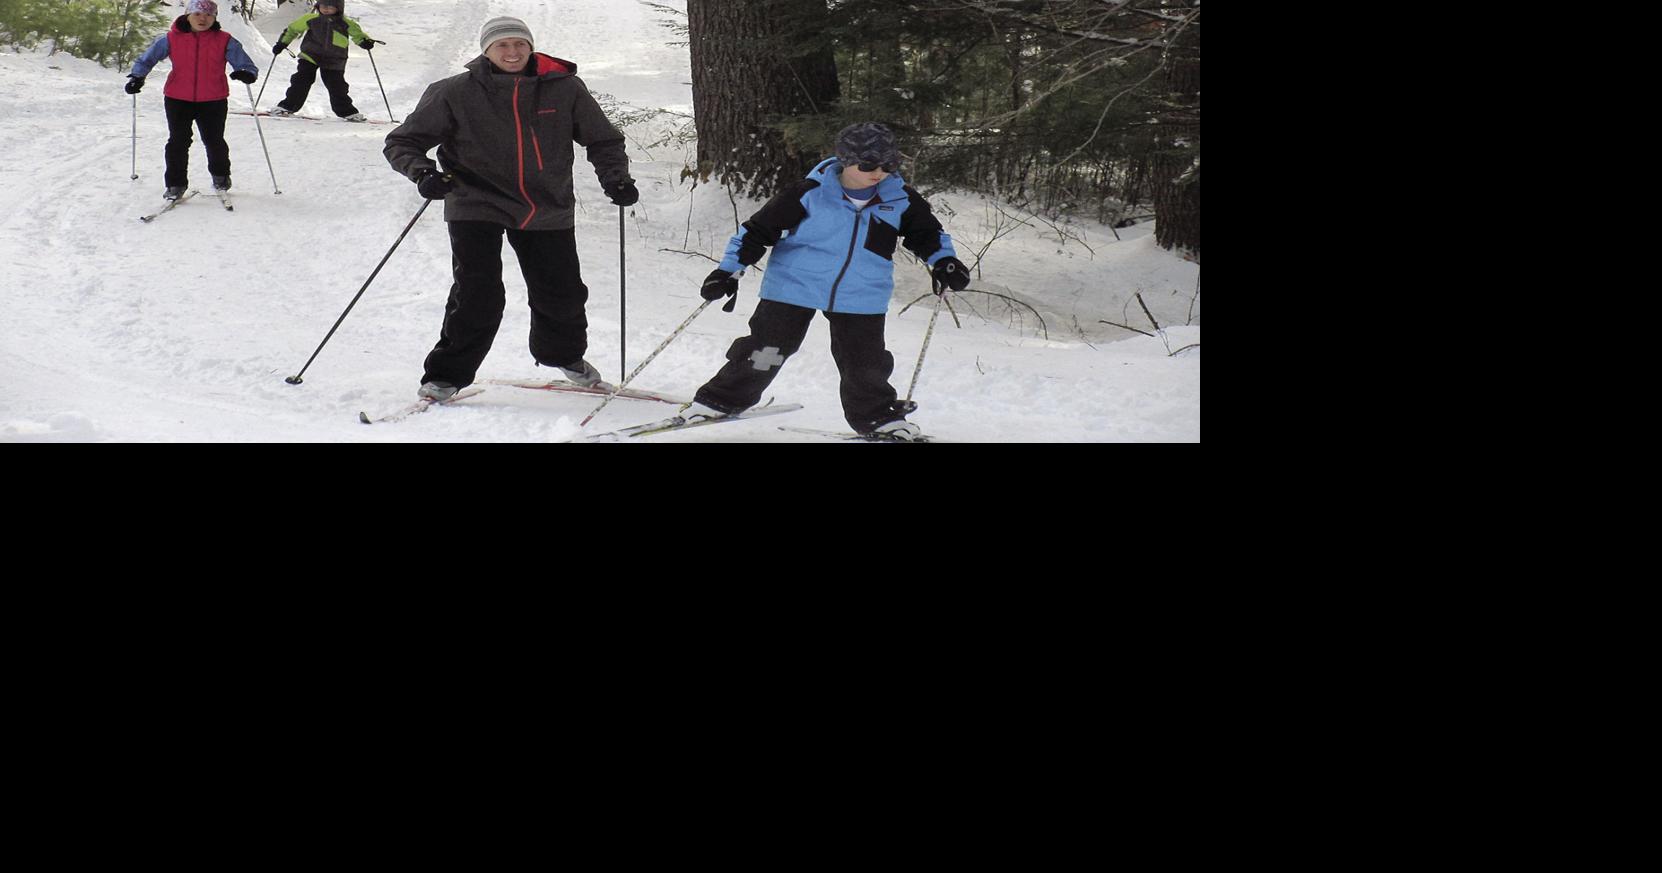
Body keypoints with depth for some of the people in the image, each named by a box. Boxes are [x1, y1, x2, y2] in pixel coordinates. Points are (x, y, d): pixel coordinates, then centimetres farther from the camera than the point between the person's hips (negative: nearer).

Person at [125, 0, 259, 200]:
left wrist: (247, 74, -25)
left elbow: (246, 64, -1)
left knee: (214, 141, 4)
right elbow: (147, 59, 7)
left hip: (213, 101, 0)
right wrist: (137, 77, -10)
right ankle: (176, 184, 10)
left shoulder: (224, 41, -1)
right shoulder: (172, 39, 0)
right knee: (178, 141, -1)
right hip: (178, 99, 1)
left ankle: (220, 176, 31)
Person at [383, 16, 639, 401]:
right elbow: (402, 142, -3)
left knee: (562, 294, 11)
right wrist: (423, 172, -23)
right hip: (477, 206, -3)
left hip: (548, 208, 3)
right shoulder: (456, 93, -8)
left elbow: (602, 139, 10)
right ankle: (447, 376, 2)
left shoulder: (564, 89, -3)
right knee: (477, 296, -15)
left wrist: (615, 178, -7)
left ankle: (564, 354, 43)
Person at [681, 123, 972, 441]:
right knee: (764, 350, 0)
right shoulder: (811, 194, -15)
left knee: (866, 364, 3)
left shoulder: (900, 200, -6)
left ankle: (877, 416, 27)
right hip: (796, 285, -2)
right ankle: (723, 398, 17)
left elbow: (927, 232, 12)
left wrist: (944, 262, -5)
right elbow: (760, 228, -9)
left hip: (861, 296, 2)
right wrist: (729, 270, -9)